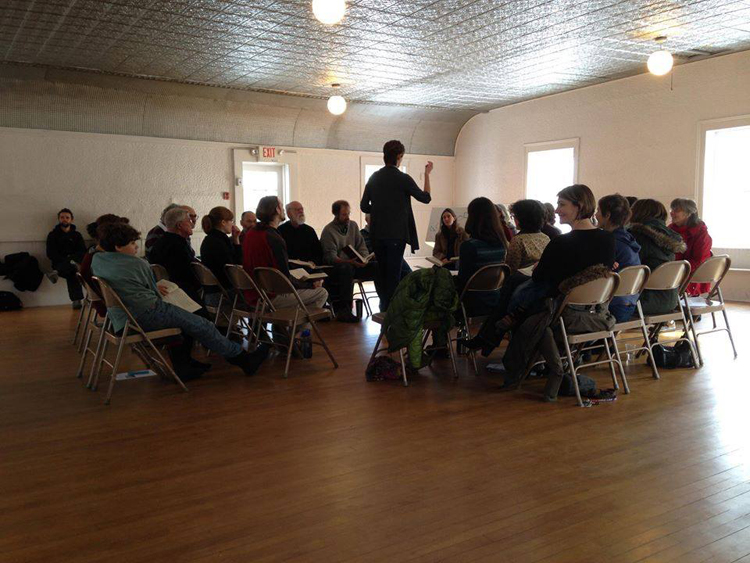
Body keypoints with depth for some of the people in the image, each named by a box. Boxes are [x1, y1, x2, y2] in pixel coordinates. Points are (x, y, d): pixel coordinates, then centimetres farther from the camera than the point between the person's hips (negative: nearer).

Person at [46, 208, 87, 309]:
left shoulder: (76, 235, 18)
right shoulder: (53, 235, 13)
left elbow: (83, 252, 7)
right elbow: (50, 254, 2)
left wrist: (71, 258, -14)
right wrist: (65, 260, -13)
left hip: (75, 261, 3)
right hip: (59, 263, -3)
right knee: (71, 273, -35)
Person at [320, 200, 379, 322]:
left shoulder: (353, 225, 13)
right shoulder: (328, 231, -7)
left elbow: (361, 246, 13)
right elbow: (330, 257, -16)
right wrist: (348, 262, -33)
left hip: (354, 265, 6)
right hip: (334, 267, -6)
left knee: (377, 267, -14)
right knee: (347, 269, -40)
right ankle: (343, 310, -38)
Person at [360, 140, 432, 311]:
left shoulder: (373, 178, 4)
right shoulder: (403, 178, -11)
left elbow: (364, 206, 7)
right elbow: (425, 198, 1)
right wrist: (427, 174, 12)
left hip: (377, 234, 5)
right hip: (396, 234, -5)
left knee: (382, 272, 16)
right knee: (394, 273, 0)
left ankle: (383, 308, 24)